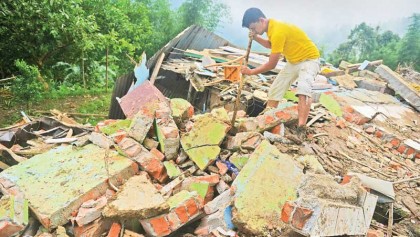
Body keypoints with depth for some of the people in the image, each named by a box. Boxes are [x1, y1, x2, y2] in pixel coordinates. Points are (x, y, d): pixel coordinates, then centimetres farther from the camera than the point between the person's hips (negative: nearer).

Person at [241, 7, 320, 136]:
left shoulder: (278, 31, -31)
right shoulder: (271, 26, -3)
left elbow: (271, 65, -25)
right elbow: (271, 45, 19)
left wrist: (251, 71, -12)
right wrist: (256, 38, 0)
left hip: (309, 59, -9)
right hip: (293, 61, 9)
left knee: (303, 89, -32)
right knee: (275, 89, 6)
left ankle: (301, 128, -39)